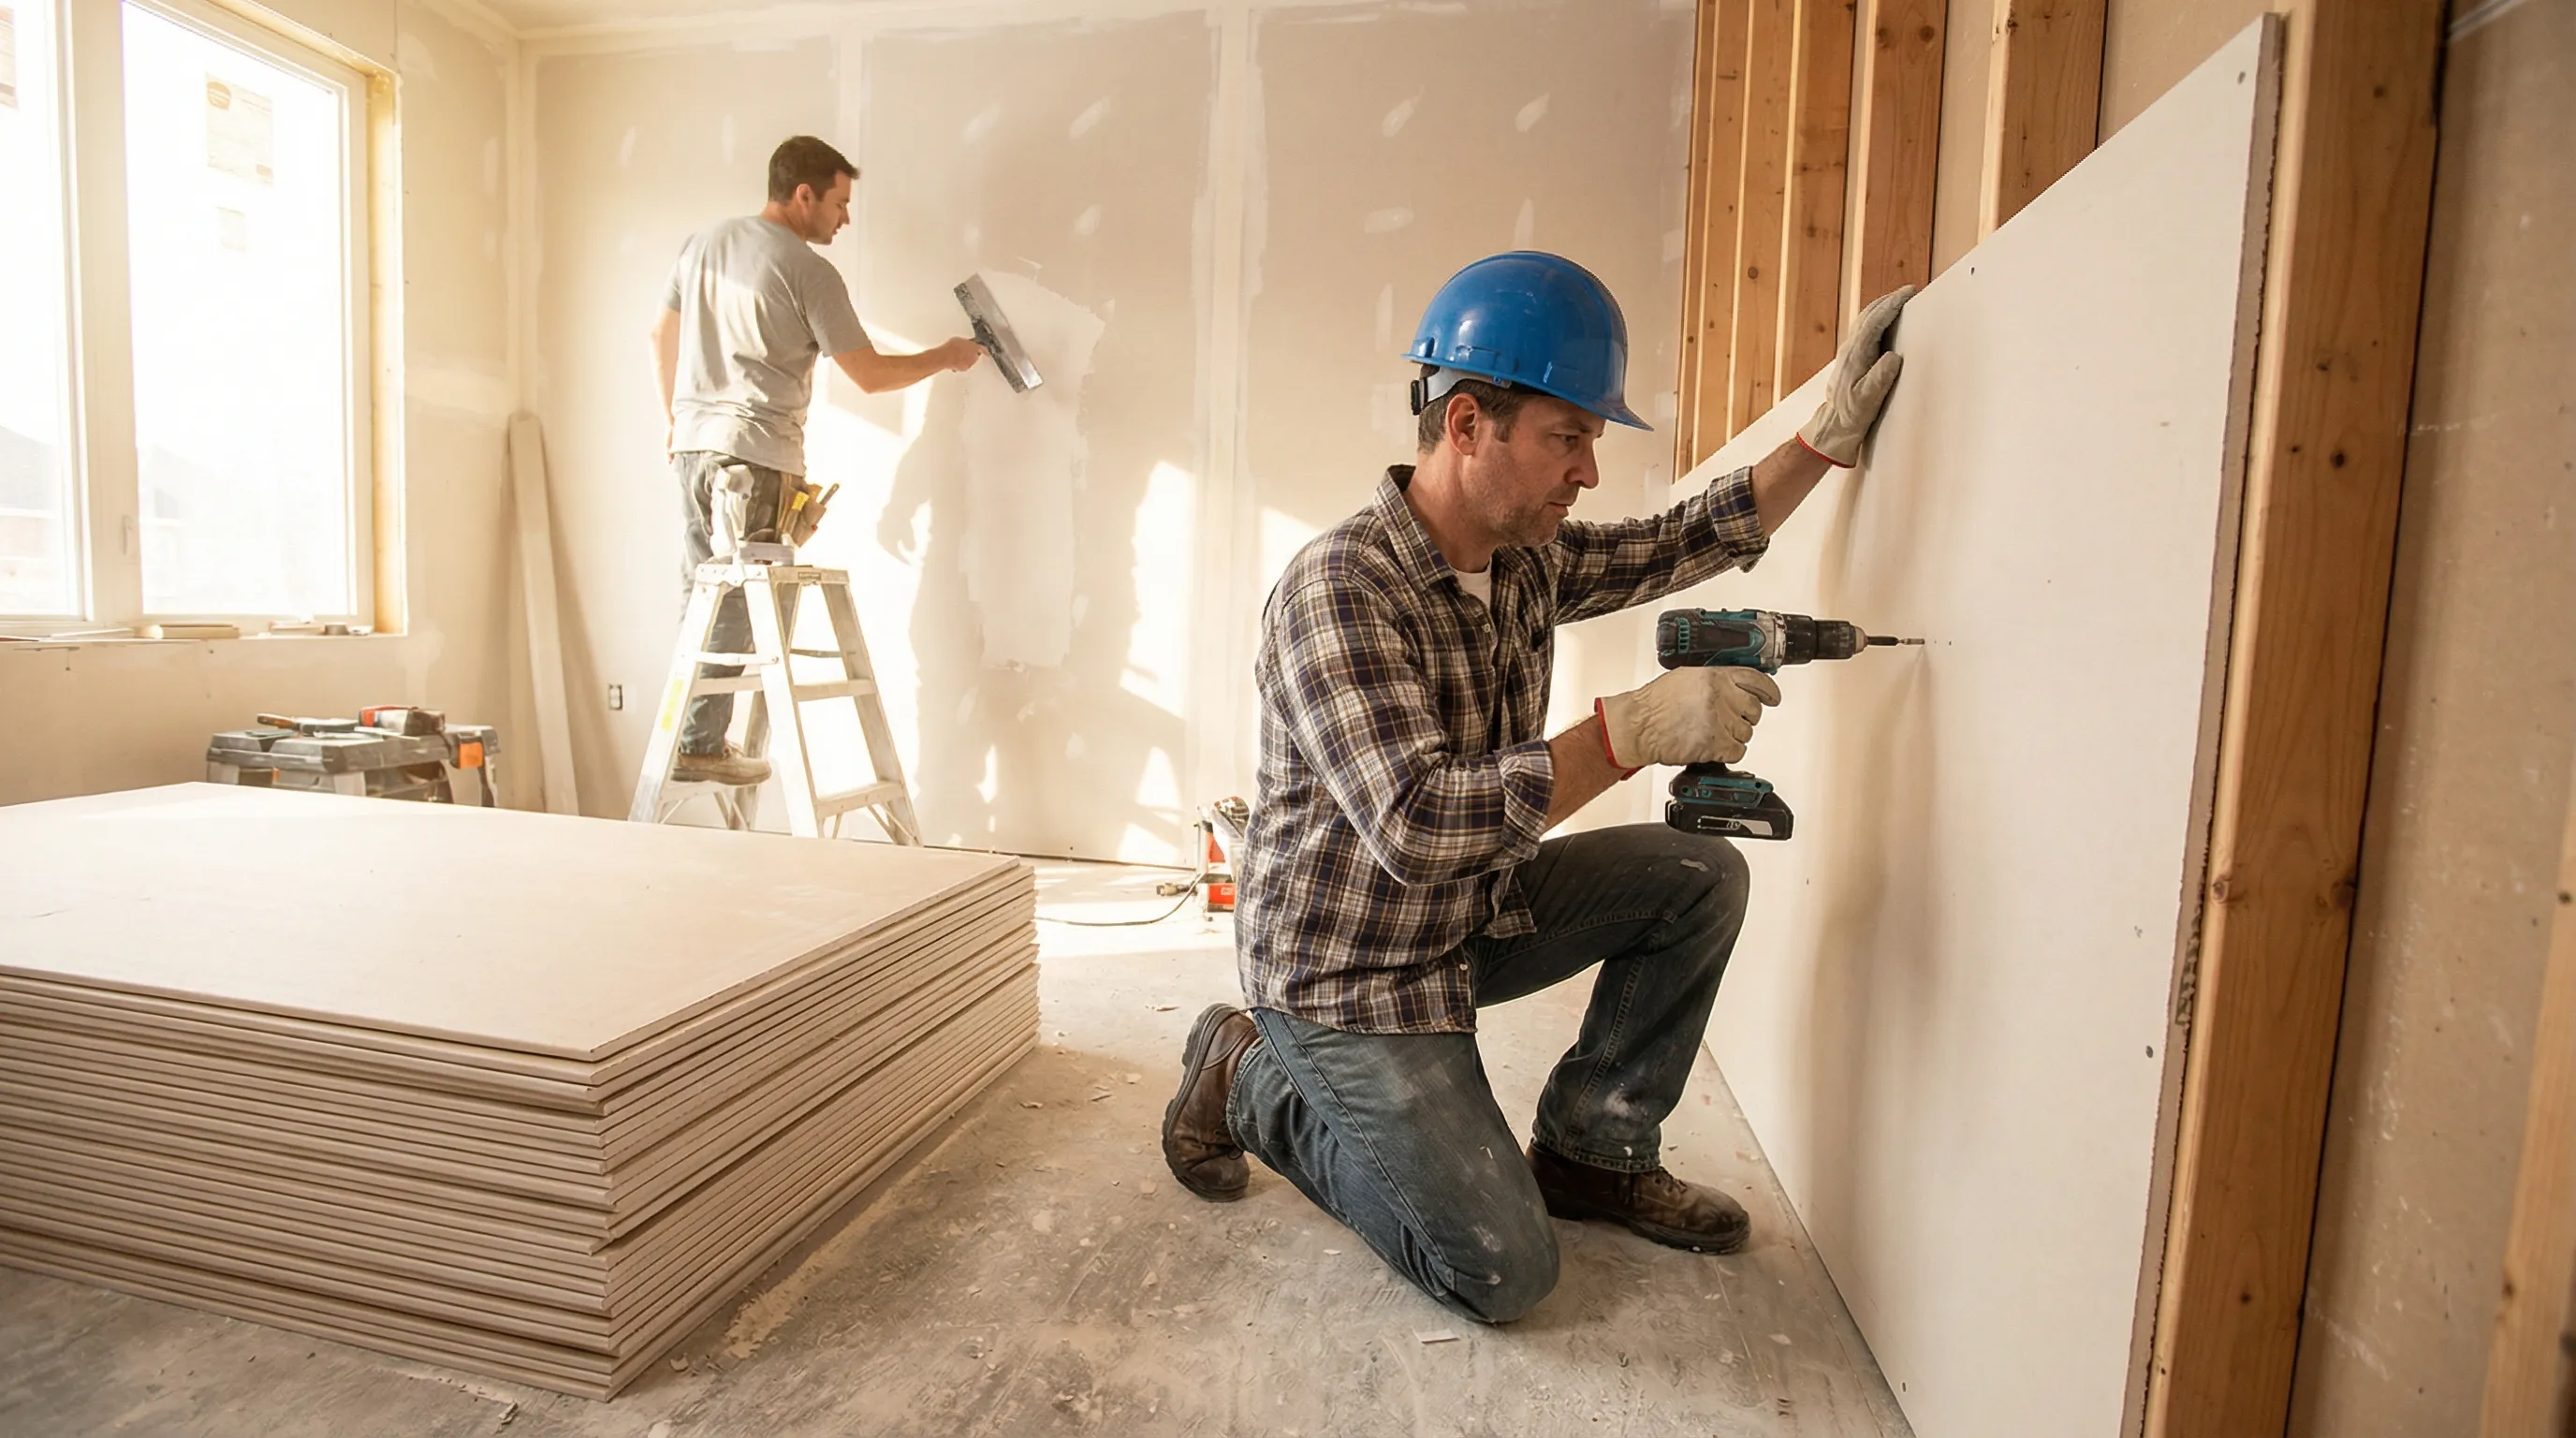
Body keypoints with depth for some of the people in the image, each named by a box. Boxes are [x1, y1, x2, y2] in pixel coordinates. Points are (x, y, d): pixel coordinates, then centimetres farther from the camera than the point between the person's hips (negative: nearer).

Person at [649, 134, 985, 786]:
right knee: (736, 602, -1)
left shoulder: (703, 242, 14)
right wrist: (945, 358, 6)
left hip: (693, 443, 8)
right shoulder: (808, 271, -10)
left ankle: (690, 735, 21)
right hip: (757, 455, -8)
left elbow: (661, 333, 22)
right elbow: (869, 374, -8)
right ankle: (701, 745, 3)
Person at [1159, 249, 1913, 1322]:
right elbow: (1417, 826, -36)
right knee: (1502, 1273, -7)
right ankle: (1252, 1082, 10)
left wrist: (1829, 436, 7)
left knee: (1701, 878, 1)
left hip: (1472, 916, 8)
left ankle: (1589, 1151, 15)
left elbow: (1680, 544, 15)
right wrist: (1631, 730, -35)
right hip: (1347, 970, -8)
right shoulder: (1337, 588, -27)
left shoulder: (1527, 558, -1)